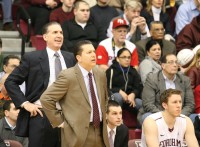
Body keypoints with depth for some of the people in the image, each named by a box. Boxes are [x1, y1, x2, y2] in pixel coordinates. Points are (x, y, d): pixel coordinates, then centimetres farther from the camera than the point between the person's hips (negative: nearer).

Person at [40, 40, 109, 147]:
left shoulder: (100, 75, 11)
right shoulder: (68, 76, -9)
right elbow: (45, 99, -10)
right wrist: (59, 122, -7)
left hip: (100, 133, 6)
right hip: (77, 134, -6)